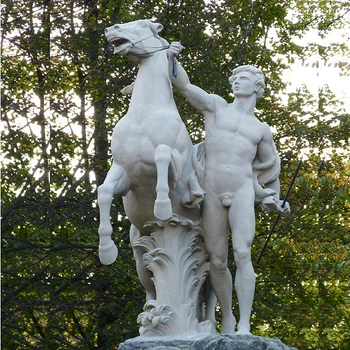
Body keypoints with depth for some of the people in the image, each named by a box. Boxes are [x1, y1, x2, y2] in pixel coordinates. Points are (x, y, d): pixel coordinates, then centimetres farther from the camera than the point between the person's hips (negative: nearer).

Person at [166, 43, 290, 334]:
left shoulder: (261, 130, 18)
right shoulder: (216, 106, 15)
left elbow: (270, 166, 30)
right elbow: (183, 84, 5)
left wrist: (275, 199, 21)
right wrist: (171, 58, -10)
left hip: (242, 193, 0)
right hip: (213, 195, 0)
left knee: (242, 255, -17)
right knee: (217, 263, 1)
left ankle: (244, 325, -19)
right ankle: (227, 317, 22)